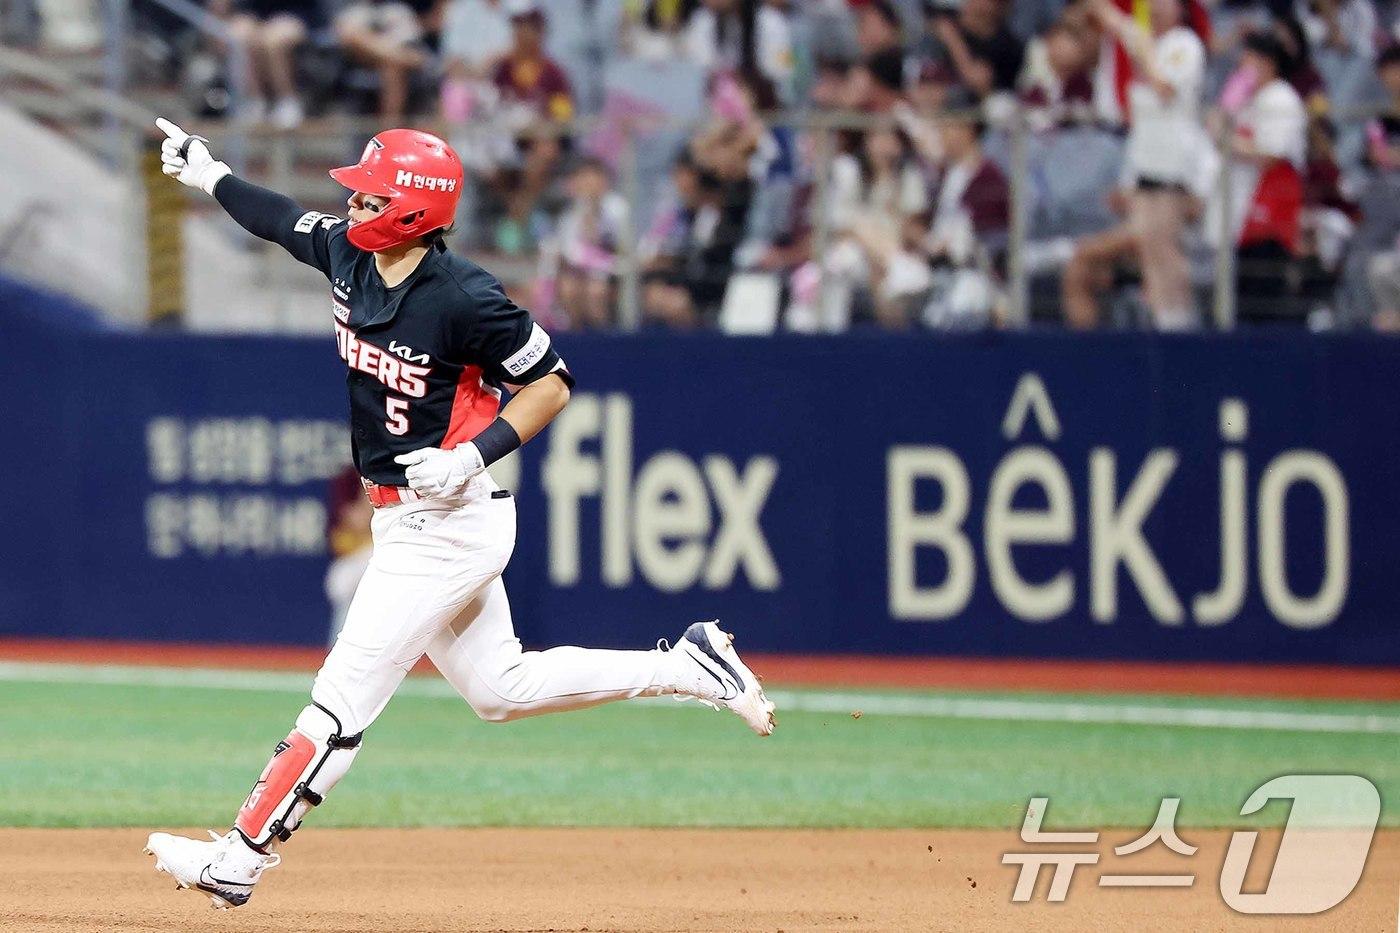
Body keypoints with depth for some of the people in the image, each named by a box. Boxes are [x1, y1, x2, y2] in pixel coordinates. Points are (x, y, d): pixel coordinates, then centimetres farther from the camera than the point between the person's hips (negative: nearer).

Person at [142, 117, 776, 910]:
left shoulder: (464, 299, -23)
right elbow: (287, 221, 21)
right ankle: (690, 668, 24)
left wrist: (476, 453, -23)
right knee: (500, 688, 18)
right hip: (409, 520, 9)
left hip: (449, 525, -9)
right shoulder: (350, 253, -1)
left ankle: (241, 860, -3)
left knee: (345, 695, -6)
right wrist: (211, 176, 19)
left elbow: (554, 382, -14)